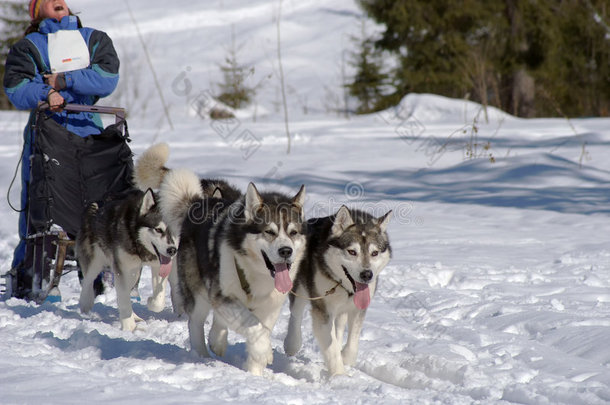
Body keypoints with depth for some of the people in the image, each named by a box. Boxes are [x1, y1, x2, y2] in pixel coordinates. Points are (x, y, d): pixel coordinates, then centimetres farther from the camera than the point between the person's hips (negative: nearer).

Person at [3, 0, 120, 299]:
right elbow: (14, 88, -1)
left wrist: (63, 80, -7)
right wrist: (46, 93, -18)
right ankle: (24, 278, 6)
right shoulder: (27, 47, 13)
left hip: (88, 132, 1)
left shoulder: (95, 40, 17)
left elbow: (108, 78, 0)